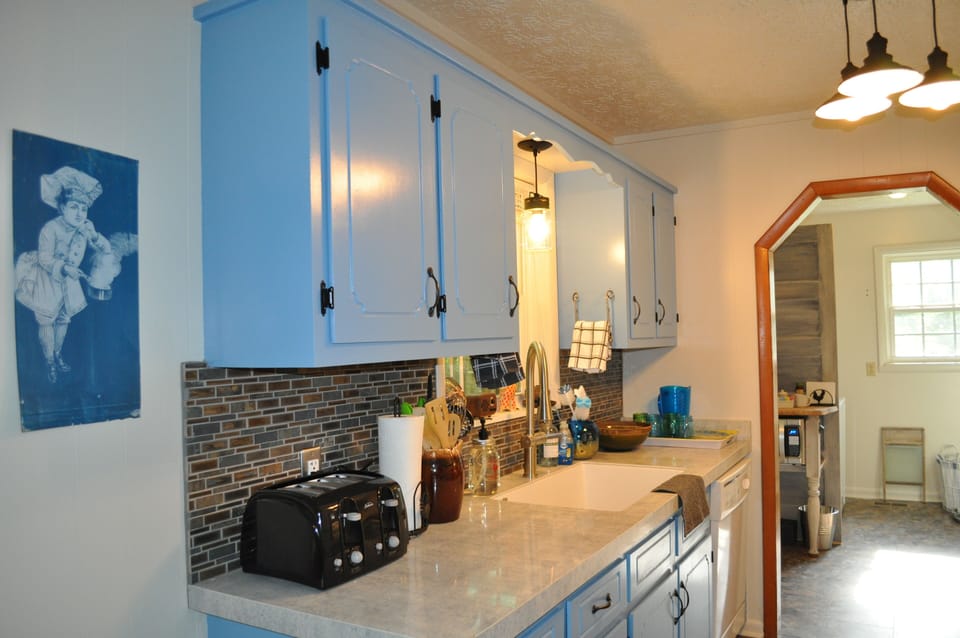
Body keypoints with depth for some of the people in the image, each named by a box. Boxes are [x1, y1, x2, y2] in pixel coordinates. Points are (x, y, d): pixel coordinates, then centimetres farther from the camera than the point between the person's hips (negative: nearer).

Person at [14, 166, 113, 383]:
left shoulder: (86, 228, -10)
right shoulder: (51, 228, -26)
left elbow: (106, 249, -7)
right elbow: (44, 258, -25)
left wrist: (93, 236, -26)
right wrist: (64, 268, -42)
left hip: (68, 280, 5)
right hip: (47, 279, -5)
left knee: (64, 318, 15)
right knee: (46, 320, 2)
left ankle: (57, 355, 33)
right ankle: (49, 362, 16)